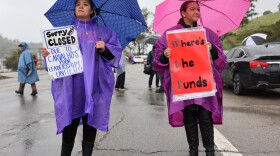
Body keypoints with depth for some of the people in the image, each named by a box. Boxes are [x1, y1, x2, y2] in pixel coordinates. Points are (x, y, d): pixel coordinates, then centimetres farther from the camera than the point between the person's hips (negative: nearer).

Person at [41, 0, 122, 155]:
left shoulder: (102, 31, 12)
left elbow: (115, 52, 7)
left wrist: (104, 49, -12)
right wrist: (49, 54, -7)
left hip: (93, 85, 0)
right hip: (70, 85, 1)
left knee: (90, 122, 3)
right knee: (69, 123, -2)